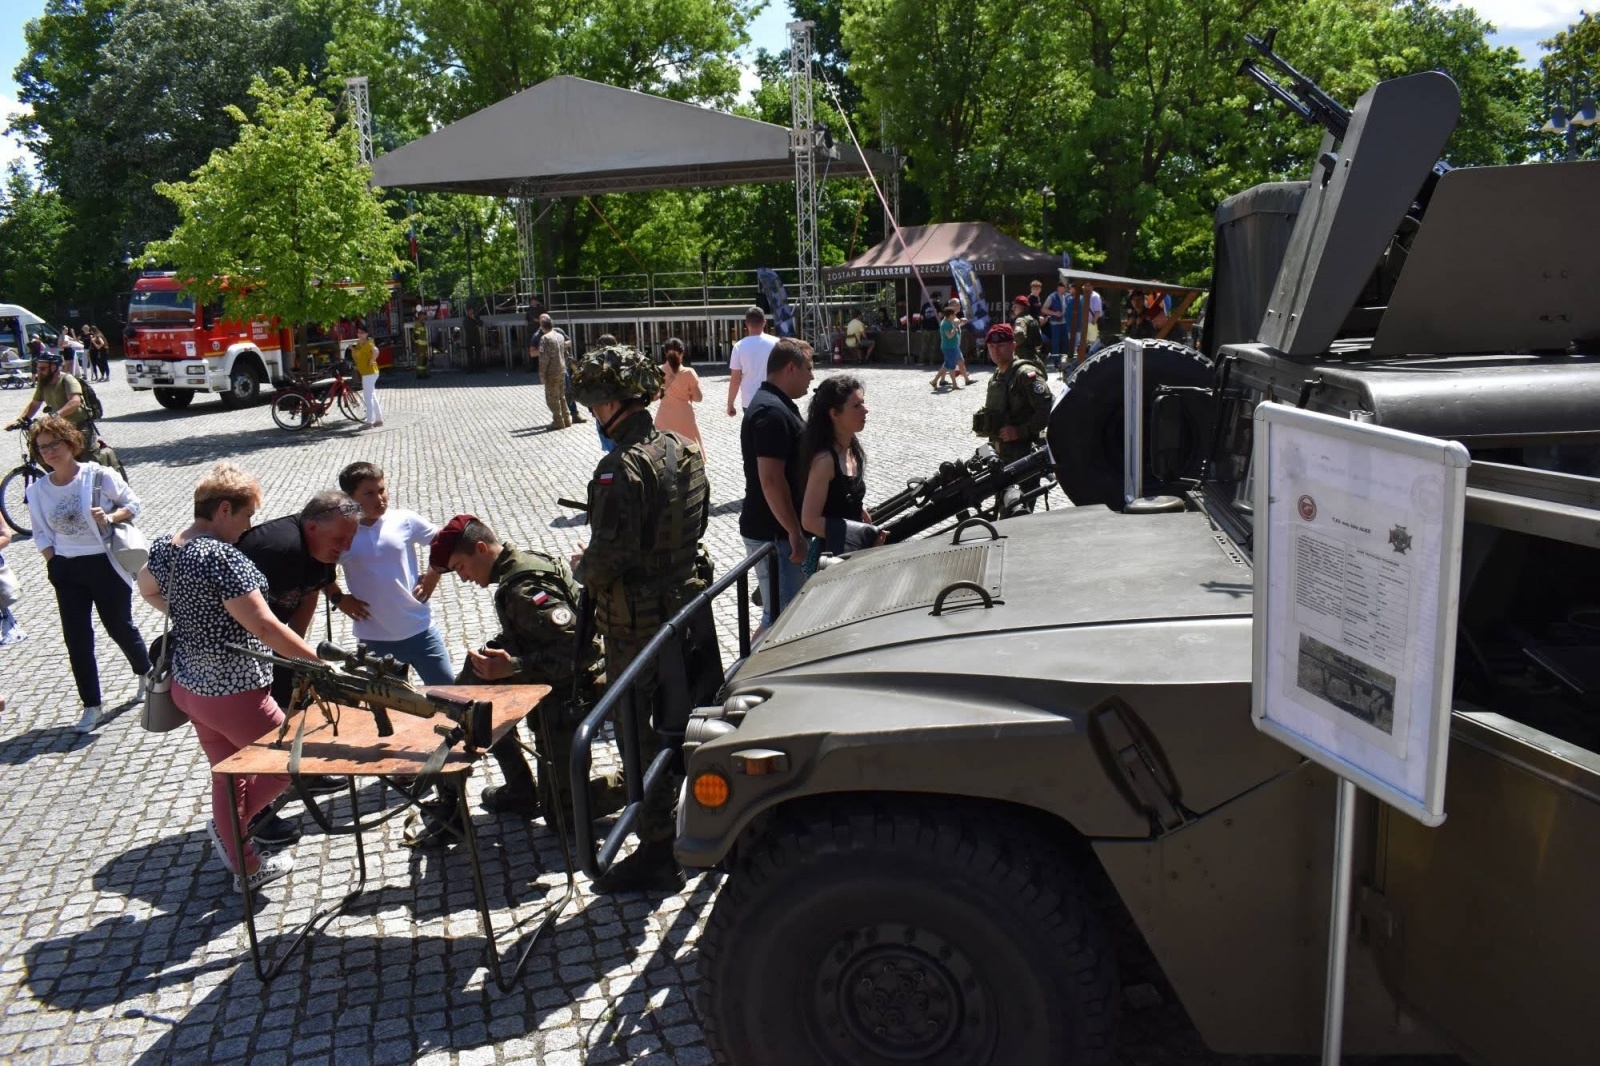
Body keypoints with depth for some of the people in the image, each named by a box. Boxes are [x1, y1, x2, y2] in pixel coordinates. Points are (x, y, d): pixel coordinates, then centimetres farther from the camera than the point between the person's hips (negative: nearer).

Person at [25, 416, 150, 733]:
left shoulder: (98, 475, -10)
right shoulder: (38, 490, 1)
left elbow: (132, 503, -1)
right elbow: (41, 534, 8)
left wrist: (111, 517, -19)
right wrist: (54, 564, -2)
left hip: (105, 564, -3)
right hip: (66, 571, 3)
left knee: (119, 626, 11)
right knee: (76, 638, 4)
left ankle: (146, 674, 40)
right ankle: (91, 705, 14)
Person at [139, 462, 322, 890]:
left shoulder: (163, 548, 1)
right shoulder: (222, 557, -25)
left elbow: (147, 589, 24)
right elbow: (264, 627, -27)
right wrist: (320, 661, -24)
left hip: (189, 684, 9)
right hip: (233, 693, -9)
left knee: (226, 775, 19)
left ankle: (245, 867, 31)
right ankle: (229, 827, 15)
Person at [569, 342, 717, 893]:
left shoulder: (622, 468, -24)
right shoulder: (683, 449, 2)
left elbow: (613, 557, -25)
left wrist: (583, 568, -4)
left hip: (639, 623, -8)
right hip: (690, 600, 8)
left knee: (644, 737, 6)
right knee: (693, 720, 22)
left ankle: (658, 854, 17)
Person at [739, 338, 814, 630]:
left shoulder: (777, 405, 14)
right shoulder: (771, 412, -20)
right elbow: (771, 479, -26)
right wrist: (795, 532, -22)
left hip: (778, 529, 10)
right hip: (773, 533, -10)